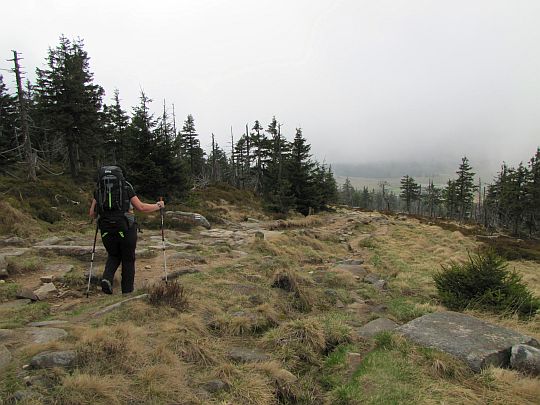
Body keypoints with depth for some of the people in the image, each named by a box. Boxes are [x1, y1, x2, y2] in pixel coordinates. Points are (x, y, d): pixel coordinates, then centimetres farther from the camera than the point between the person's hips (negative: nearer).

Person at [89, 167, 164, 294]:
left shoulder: (98, 190, 6)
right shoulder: (126, 188, -3)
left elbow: (92, 214, 7)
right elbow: (141, 207, -4)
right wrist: (158, 206, 10)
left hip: (107, 231, 3)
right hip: (126, 230, -3)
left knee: (113, 256, 26)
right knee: (128, 260, 15)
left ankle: (107, 278, 2)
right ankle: (127, 290, 20)